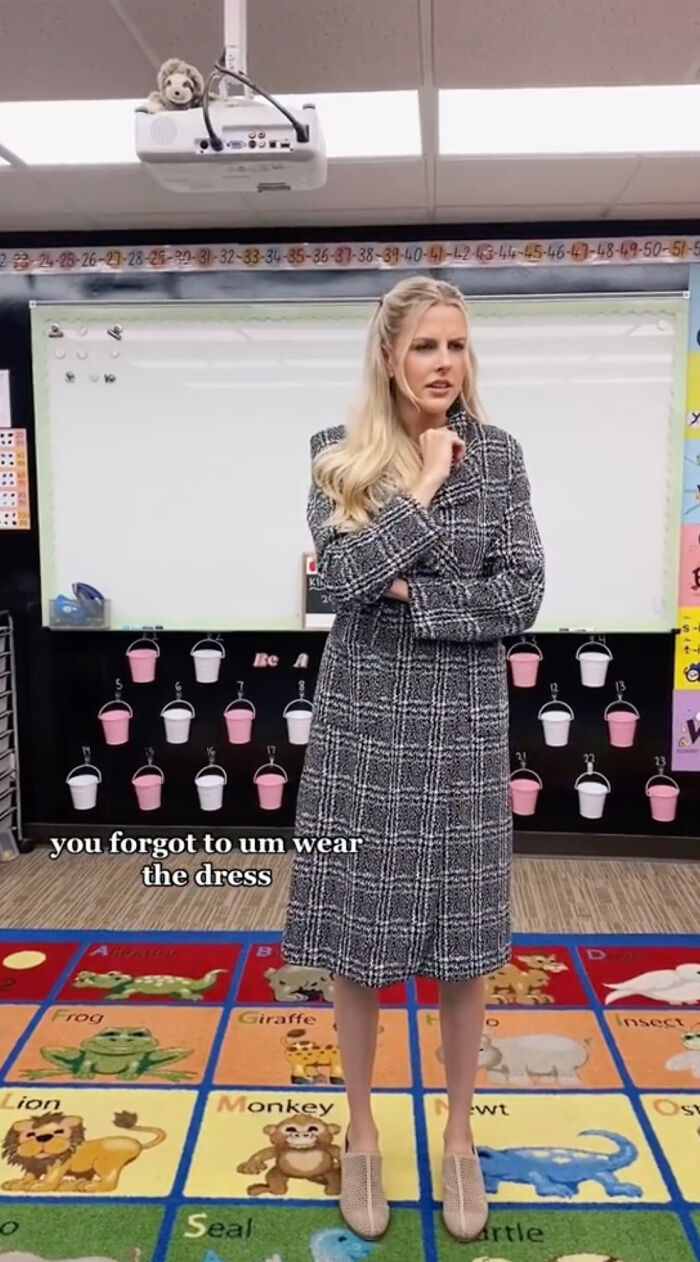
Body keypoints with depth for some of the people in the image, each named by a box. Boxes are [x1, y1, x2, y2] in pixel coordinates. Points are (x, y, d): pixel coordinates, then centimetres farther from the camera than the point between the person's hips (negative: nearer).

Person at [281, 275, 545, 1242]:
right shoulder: (339, 455, 0)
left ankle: (459, 1134, 34)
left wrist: (407, 595, -14)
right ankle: (362, 1132, 32)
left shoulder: (496, 453, 2)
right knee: (358, 929, 9)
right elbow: (344, 575, -15)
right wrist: (427, 483, -12)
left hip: (462, 716, 1)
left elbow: (521, 597, -6)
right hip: (364, 713, 0)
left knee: (464, 934, 10)